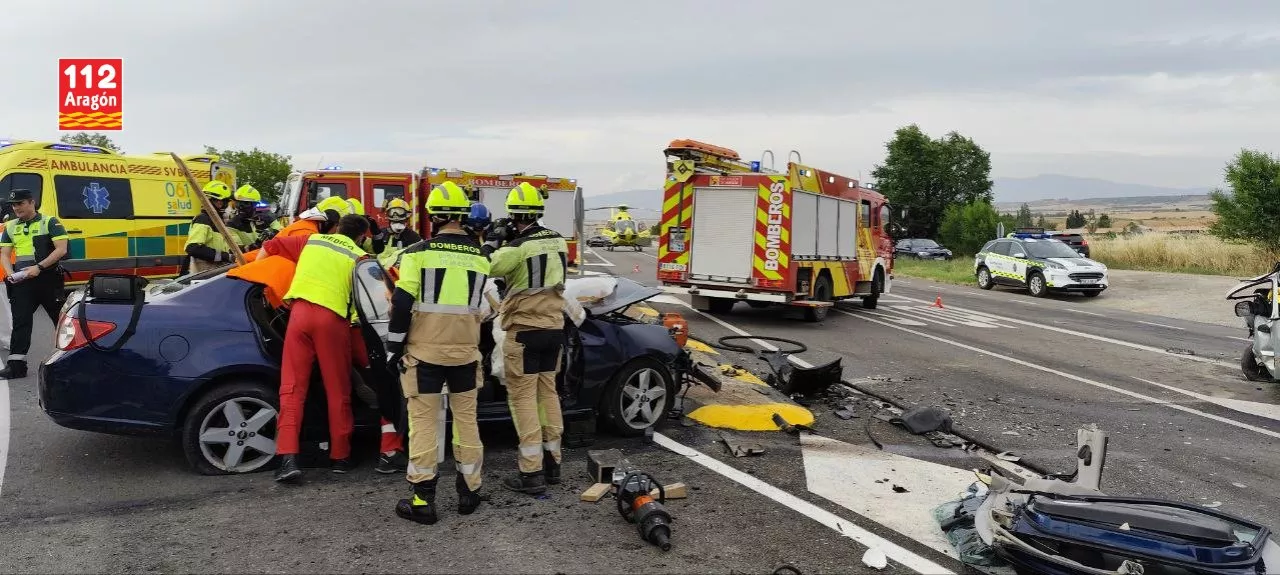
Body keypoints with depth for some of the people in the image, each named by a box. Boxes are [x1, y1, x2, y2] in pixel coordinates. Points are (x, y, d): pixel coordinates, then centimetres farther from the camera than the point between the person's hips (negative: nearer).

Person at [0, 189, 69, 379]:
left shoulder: (50, 223, -3)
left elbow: (61, 249, -11)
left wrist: (39, 267, -19)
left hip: (48, 279, -5)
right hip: (22, 282, 5)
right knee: (20, 322, 2)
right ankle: (16, 365, 3)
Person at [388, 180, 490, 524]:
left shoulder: (419, 253, -10)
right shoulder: (479, 257, 3)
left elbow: (402, 305, -10)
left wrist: (394, 348, -2)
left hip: (424, 353, -3)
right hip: (465, 352, 4)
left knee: (424, 422, 3)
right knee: (466, 419, 14)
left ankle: (422, 500, 8)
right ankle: (469, 491, 23)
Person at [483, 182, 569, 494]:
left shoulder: (519, 247, -18)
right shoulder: (558, 242, 3)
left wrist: (492, 241, 5)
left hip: (524, 331, -7)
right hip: (553, 328, 7)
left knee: (523, 398, -1)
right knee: (547, 392, 15)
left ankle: (531, 473, -1)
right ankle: (551, 463, 23)